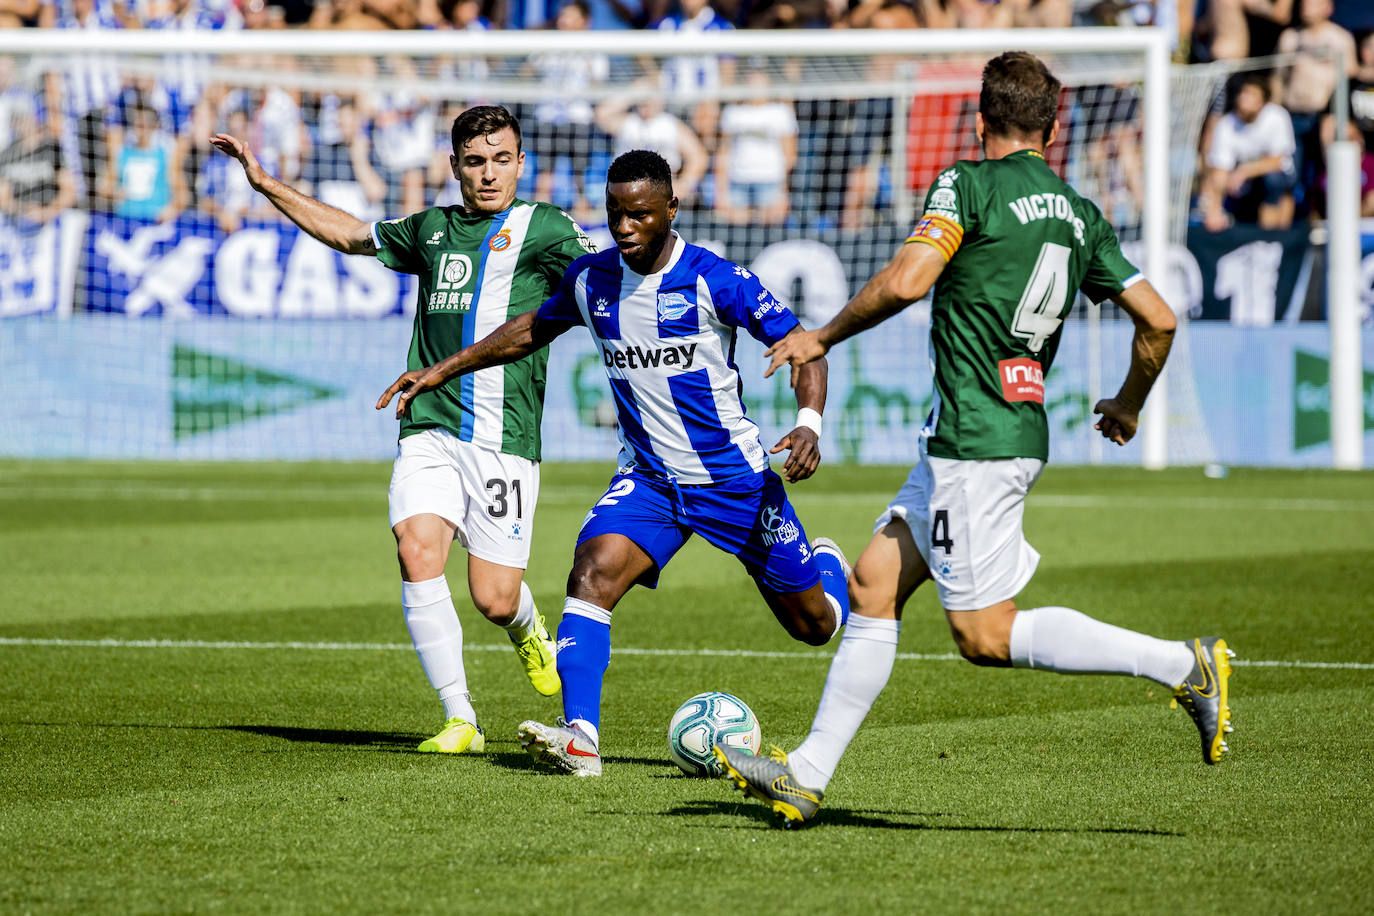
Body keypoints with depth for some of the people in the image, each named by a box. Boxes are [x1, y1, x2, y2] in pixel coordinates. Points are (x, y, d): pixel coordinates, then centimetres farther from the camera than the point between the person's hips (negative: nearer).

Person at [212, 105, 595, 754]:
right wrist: (265, 183, 32)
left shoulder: (541, 227, 4)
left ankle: (527, 626, 34)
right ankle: (460, 720, -12)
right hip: (431, 429, 3)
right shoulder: (429, 231, 16)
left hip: (505, 439, -3)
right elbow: (349, 234, 31)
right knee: (418, 552, -20)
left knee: (495, 600, -6)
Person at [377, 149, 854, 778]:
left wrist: (808, 423, -32)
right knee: (593, 571, -27)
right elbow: (534, 329, 17)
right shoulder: (590, 279, -3)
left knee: (812, 625, 10)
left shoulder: (713, 280, -18)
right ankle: (580, 739, -33)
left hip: (734, 477, -3)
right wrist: (444, 370, 17)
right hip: (647, 477, 3)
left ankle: (828, 566, 48)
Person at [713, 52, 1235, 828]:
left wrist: (821, 339, -6)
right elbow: (1158, 320, 11)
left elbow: (904, 282, -21)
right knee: (874, 585, 12)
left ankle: (1184, 666, -11)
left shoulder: (970, 185, -9)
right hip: (1020, 430, 9)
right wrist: (1128, 406, 29)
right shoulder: (1082, 217, 11)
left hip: (975, 441, -9)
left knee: (986, 635, -6)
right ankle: (807, 777, 13)